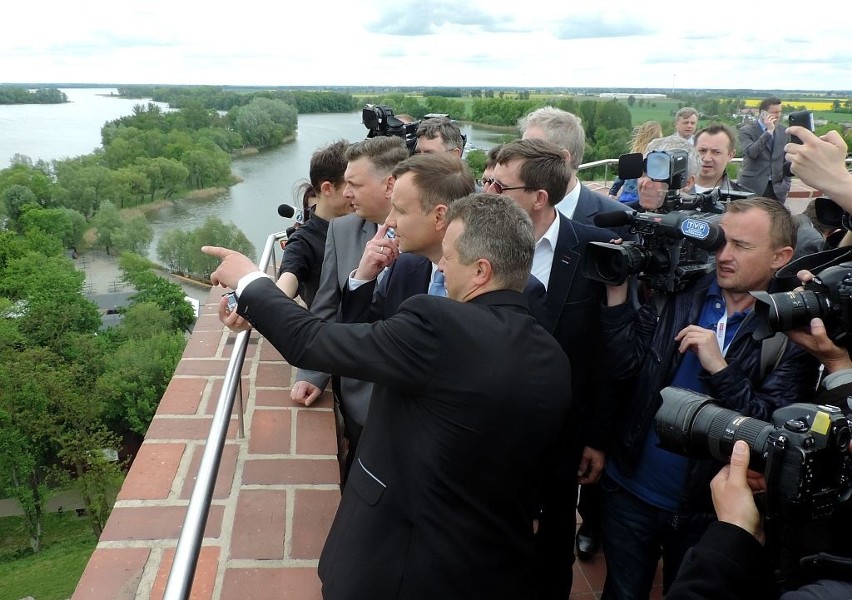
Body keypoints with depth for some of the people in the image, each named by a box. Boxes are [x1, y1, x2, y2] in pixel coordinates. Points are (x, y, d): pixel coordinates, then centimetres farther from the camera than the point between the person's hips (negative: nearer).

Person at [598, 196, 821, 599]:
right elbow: (626, 364, -11)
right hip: (630, 490, 2)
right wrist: (617, 292, -22)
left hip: (705, 510, -2)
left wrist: (718, 368, -29)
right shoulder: (679, 293, -5)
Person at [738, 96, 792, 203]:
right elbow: (751, 153, -21)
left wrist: (786, 184, 9)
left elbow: (786, 160, 15)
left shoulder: (783, 131, 11)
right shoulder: (747, 130, -4)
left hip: (777, 187, 4)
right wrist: (769, 132, -19)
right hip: (753, 187, -4)